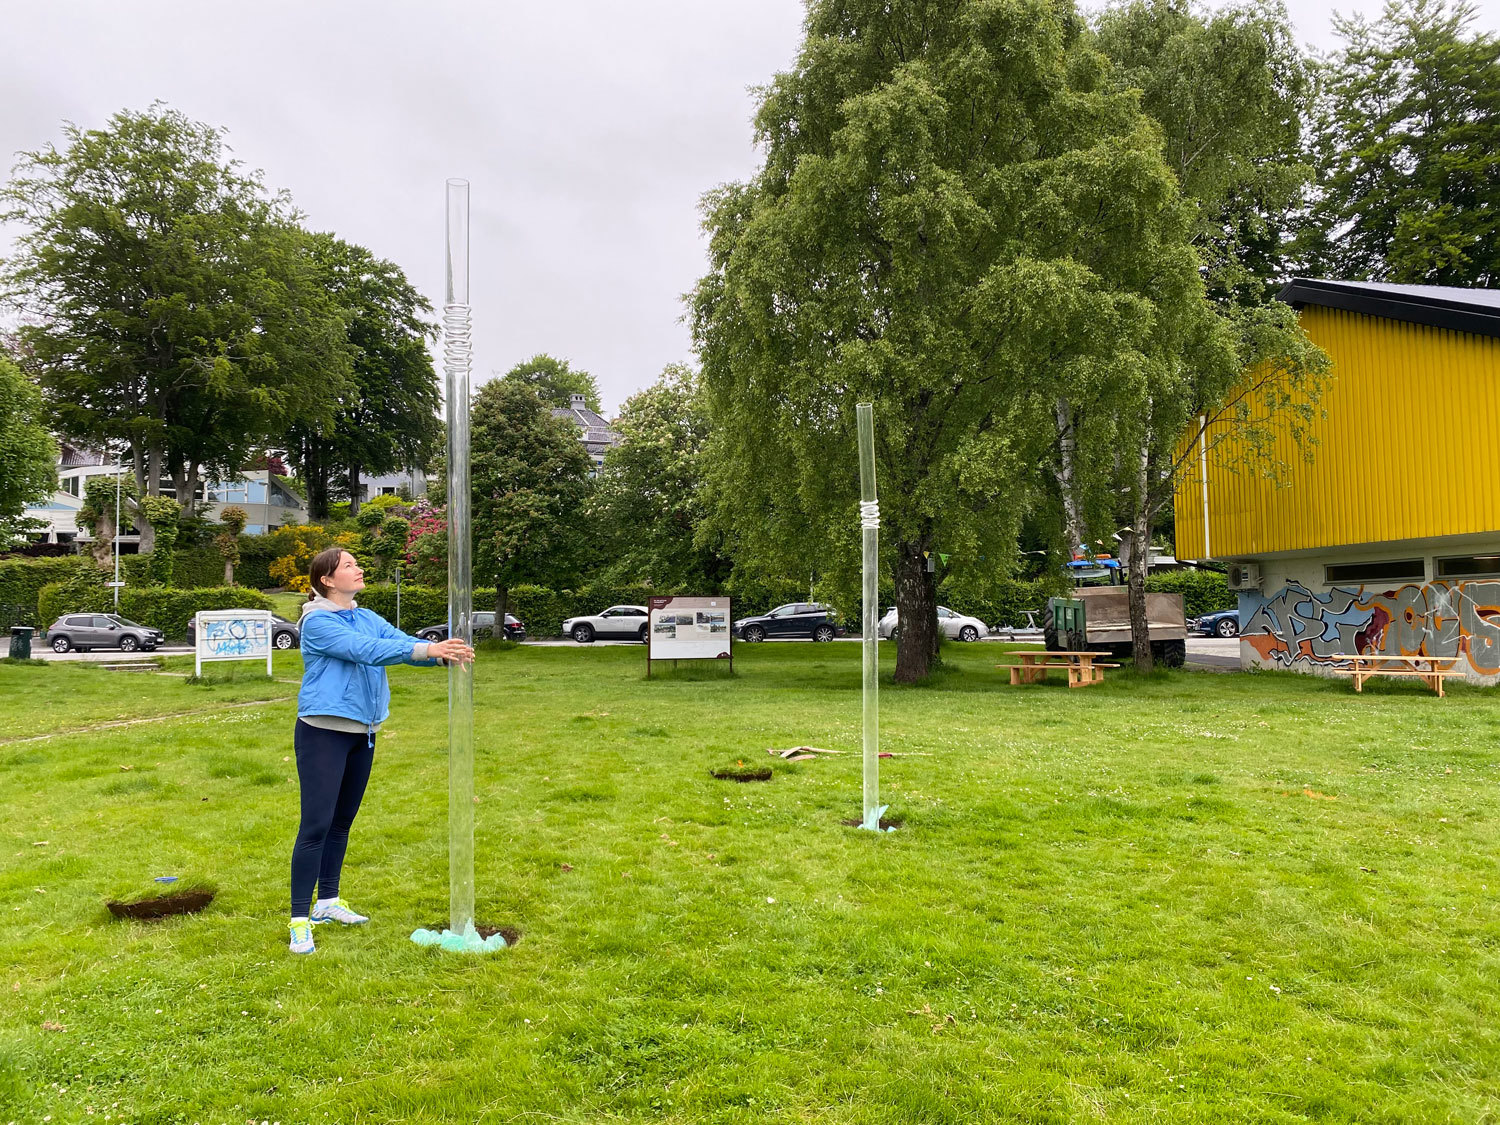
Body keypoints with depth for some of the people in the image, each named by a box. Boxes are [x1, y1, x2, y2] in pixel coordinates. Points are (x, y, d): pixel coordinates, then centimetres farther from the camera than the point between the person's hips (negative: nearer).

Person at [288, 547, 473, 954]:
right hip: (324, 732, -7)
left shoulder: (368, 618, 9)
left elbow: (402, 642, -3)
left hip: (363, 733, 7)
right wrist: (428, 649, -33)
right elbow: (365, 650, -26)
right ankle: (300, 920, 0)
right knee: (316, 824, -8)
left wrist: (445, 653, -24)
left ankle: (327, 901, 29)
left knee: (342, 822, 16)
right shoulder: (318, 622, -13)